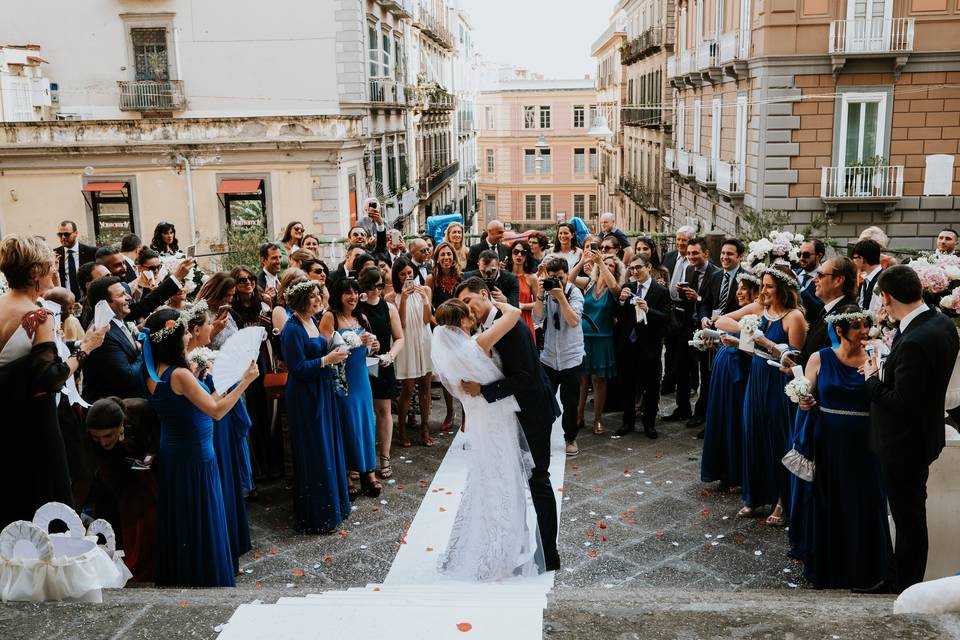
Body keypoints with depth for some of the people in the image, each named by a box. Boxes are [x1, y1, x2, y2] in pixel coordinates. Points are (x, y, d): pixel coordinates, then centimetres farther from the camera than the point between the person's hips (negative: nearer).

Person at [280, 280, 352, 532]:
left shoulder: (313, 321, 9)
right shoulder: (292, 330, -18)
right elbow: (298, 368, -21)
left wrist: (334, 354, 1)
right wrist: (327, 360, -20)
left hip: (322, 392, 9)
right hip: (305, 397, -9)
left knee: (329, 448, 16)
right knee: (314, 455, -1)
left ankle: (332, 504, 30)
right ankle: (316, 517, 11)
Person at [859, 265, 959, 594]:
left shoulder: (914, 342, -31)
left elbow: (901, 403, -28)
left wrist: (872, 379, -13)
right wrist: (885, 373, 3)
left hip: (904, 443, -9)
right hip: (922, 434, 10)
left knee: (908, 517, 7)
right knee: (908, 513, 20)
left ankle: (907, 589, 24)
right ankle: (896, 579, 34)